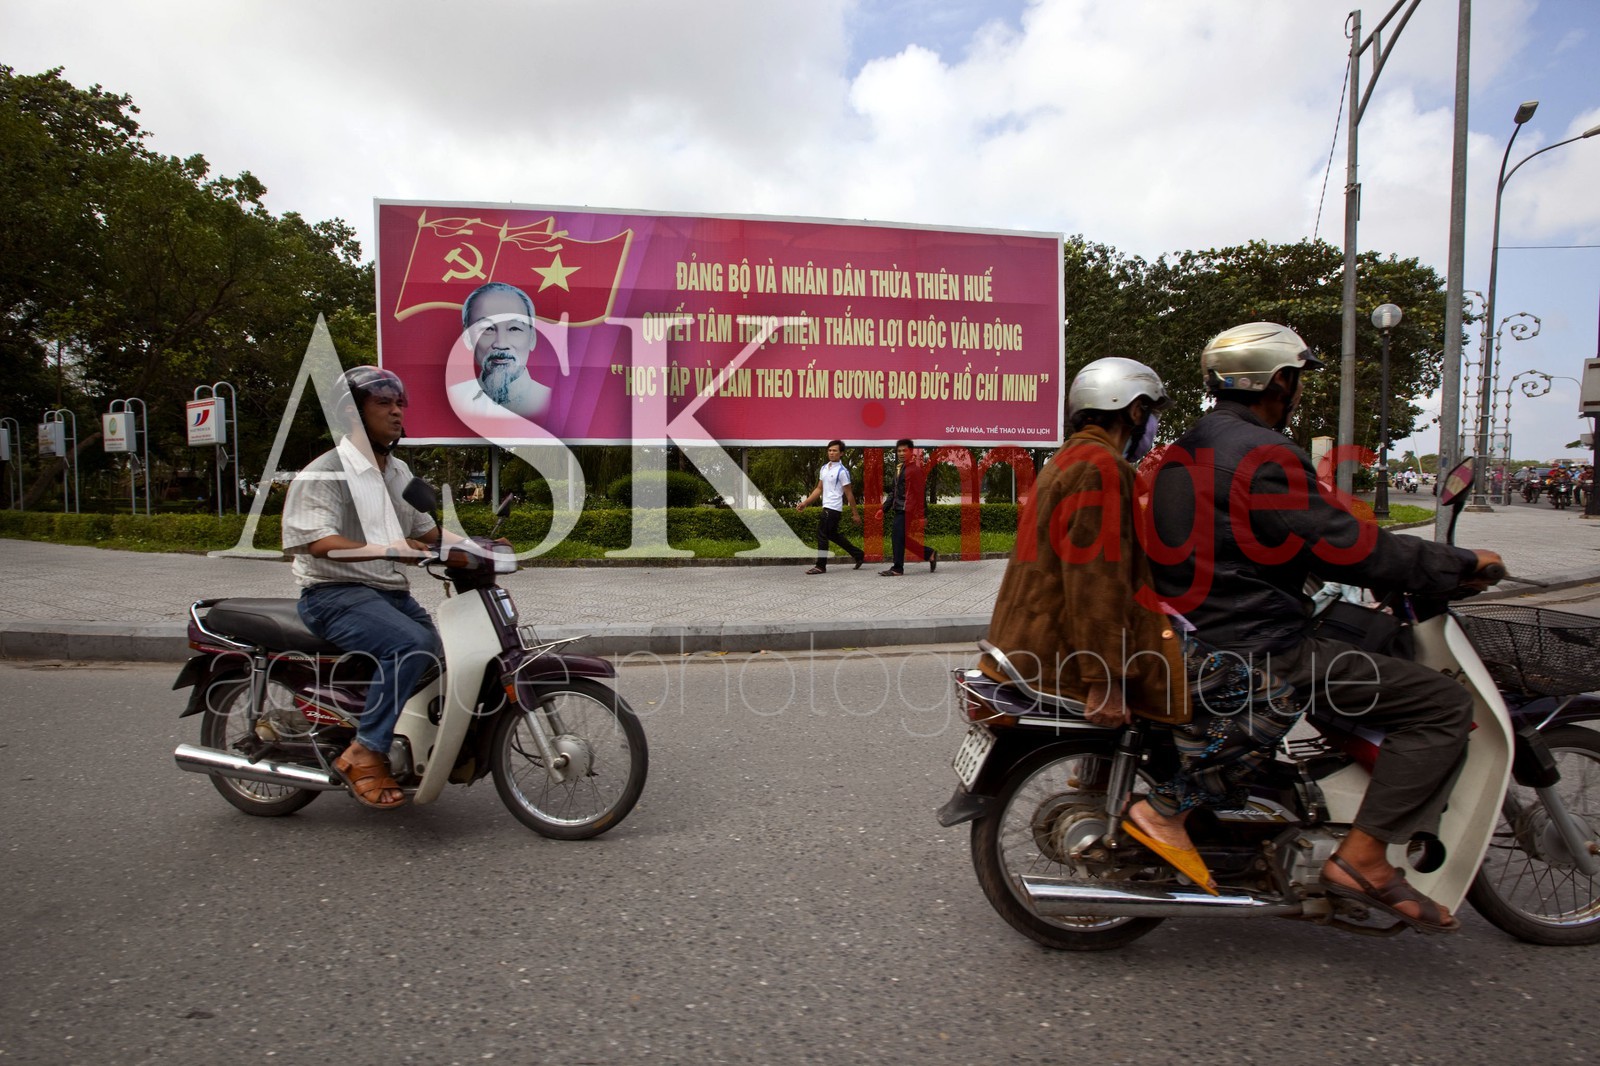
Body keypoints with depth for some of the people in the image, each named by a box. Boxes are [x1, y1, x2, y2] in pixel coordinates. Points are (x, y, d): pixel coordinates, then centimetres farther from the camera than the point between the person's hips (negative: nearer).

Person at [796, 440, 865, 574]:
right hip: (827, 506, 9)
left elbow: (849, 494, -10)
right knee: (833, 535, 16)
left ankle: (821, 566, 3)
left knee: (822, 534, -7)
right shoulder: (824, 468, 12)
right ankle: (859, 555, 27)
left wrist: (856, 514, -8)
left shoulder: (842, 471, -12)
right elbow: (819, 489, 19)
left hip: (833, 508, -9)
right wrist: (805, 502, 13)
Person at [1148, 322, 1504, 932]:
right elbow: (1346, 548, -18)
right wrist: (1464, 564, -3)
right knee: (1442, 704, -7)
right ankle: (1363, 859, -9)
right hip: (1257, 653, -10)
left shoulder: (1183, 452, 14)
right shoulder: (1263, 454, -16)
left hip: (1193, 641, 10)